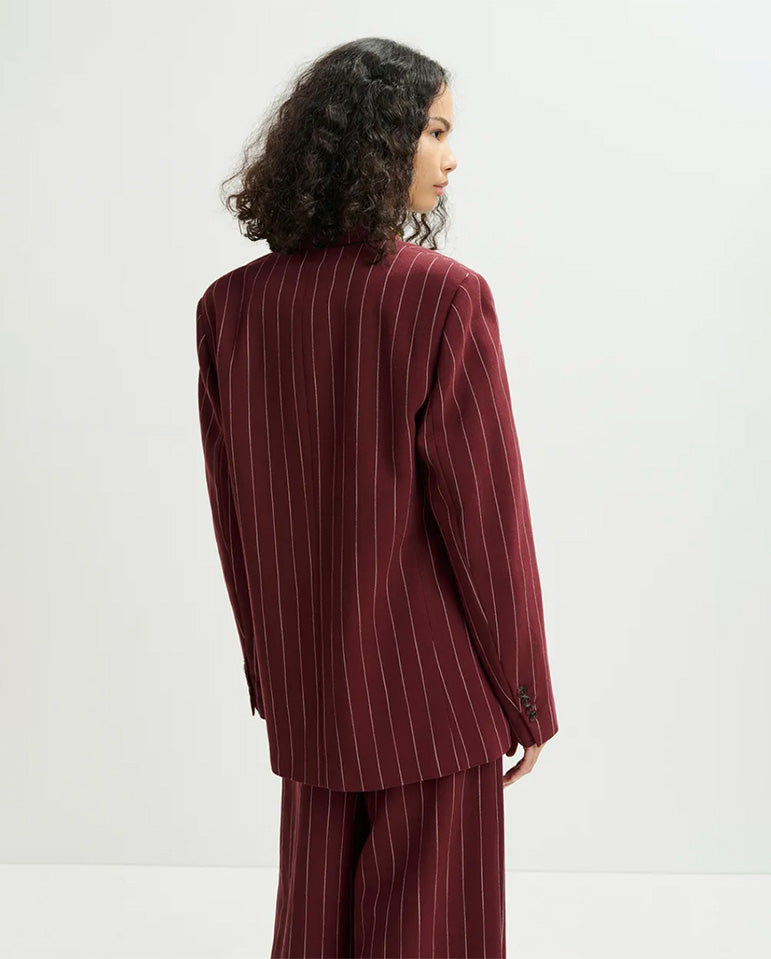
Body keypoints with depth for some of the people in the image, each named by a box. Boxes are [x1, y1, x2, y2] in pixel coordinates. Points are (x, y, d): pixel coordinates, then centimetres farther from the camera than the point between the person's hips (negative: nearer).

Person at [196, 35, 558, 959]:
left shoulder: (229, 304, -1)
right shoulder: (443, 296, -16)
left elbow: (233, 518, 4)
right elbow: (484, 509, -13)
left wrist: (269, 671, 15)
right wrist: (526, 694, -2)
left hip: (306, 696, 5)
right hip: (433, 690, -4)